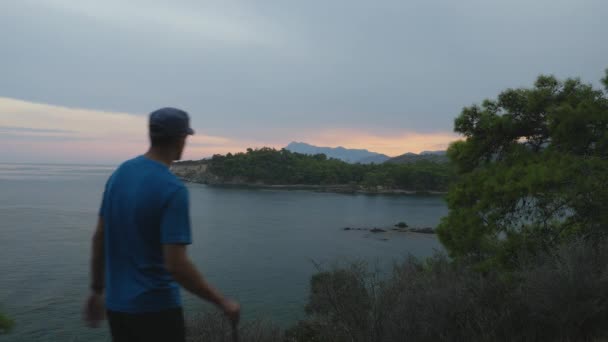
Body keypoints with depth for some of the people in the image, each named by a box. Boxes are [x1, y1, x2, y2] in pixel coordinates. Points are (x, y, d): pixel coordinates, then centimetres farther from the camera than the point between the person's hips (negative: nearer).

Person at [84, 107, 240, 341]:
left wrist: (96, 291, 19)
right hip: (156, 309, -7)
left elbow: (99, 238, 8)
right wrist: (221, 302, -13)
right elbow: (176, 265, -24)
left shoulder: (120, 173, 1)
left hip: (116, 305, 7)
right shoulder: (173, 189, -21)